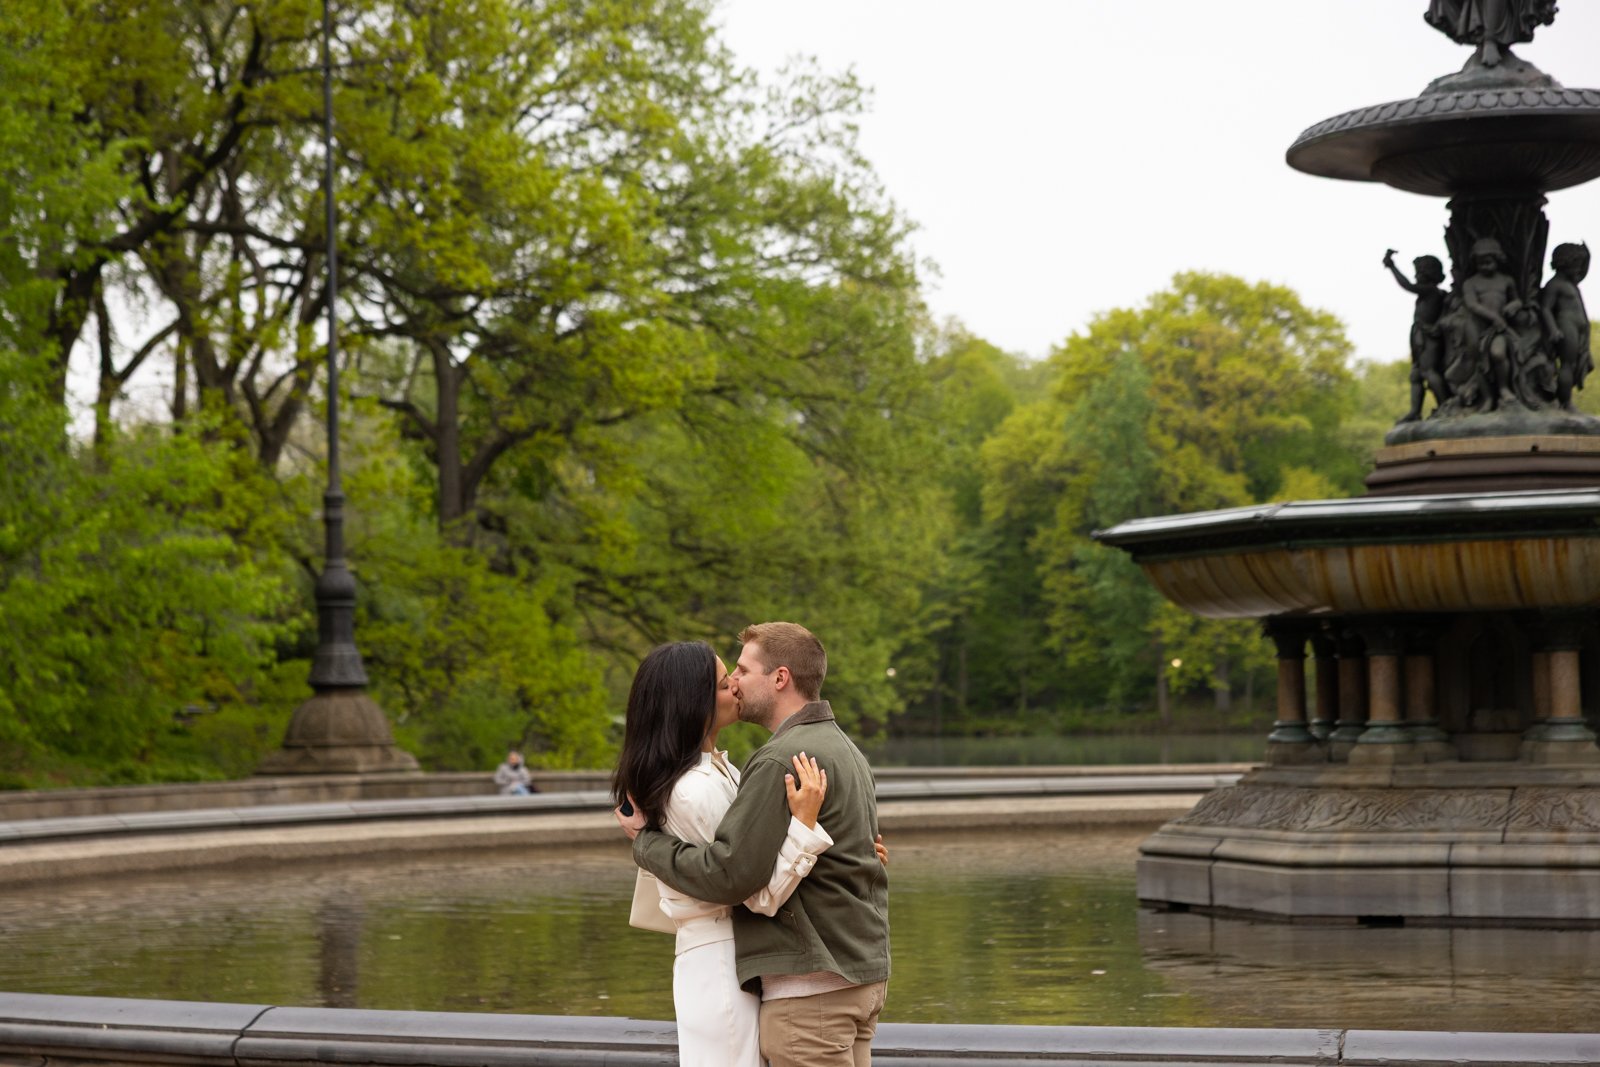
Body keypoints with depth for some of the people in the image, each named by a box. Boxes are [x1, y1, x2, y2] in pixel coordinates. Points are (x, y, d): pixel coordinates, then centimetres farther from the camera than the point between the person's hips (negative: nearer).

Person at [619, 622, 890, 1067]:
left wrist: (646, 840, -6)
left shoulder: (782, 760, -15)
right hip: (864, 972, 10)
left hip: (811, 980, -10)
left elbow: (727, 875, -18)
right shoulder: (843, 748, 17)